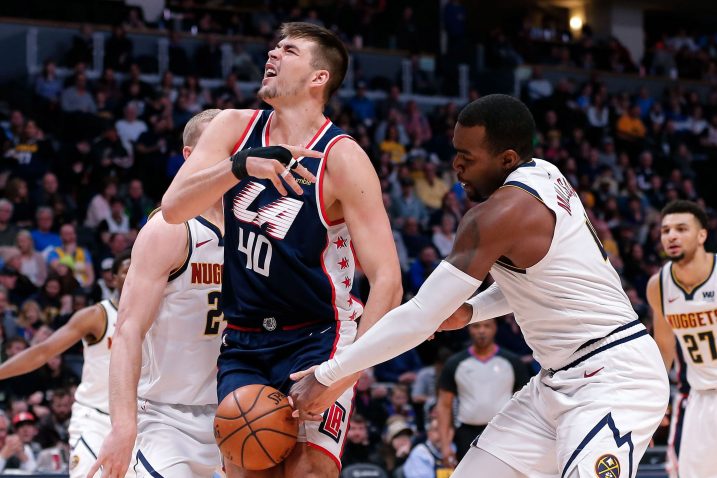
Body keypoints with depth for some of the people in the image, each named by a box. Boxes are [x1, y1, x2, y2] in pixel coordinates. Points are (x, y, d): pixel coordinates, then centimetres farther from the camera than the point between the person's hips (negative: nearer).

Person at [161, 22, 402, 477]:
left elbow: (387, 282, -19)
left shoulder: (342, 159, -15)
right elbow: (173, 209, -14)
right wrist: (242, 164, -30)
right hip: (244, 341, 4)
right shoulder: (235, 128, 0)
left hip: (317, 337, -4)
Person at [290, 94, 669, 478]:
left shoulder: (500, 213, -21)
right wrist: (470, 311, 8)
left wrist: (326, 375, -11)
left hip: (615, 377, -10)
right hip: (564, 380, 10)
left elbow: (421, 317, -19)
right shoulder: (544, 175, 6)